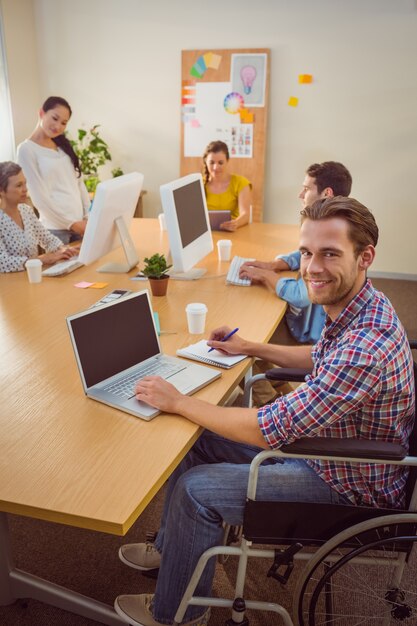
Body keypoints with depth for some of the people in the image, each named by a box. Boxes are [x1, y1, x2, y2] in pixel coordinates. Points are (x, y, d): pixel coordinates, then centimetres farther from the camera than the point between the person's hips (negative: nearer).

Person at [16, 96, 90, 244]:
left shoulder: (63, 145, 12)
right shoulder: (27, 149, -9)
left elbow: (79, 182, 11)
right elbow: (39, 197, -12)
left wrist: (89, 215, 1)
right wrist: (70, 223, -12)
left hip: (79, 222, 6)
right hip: (56, 228, -6)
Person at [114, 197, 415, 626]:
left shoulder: (368, 342, -36)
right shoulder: (353, 307, -6)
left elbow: (271, 429, -32)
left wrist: (178, 402, -22)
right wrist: (253, 348, 9)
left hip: (348, 488, -9)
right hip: (320, 442, 9)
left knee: (197, 488, -11)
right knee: (194, 440, 10)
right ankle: (171, 549, 34)